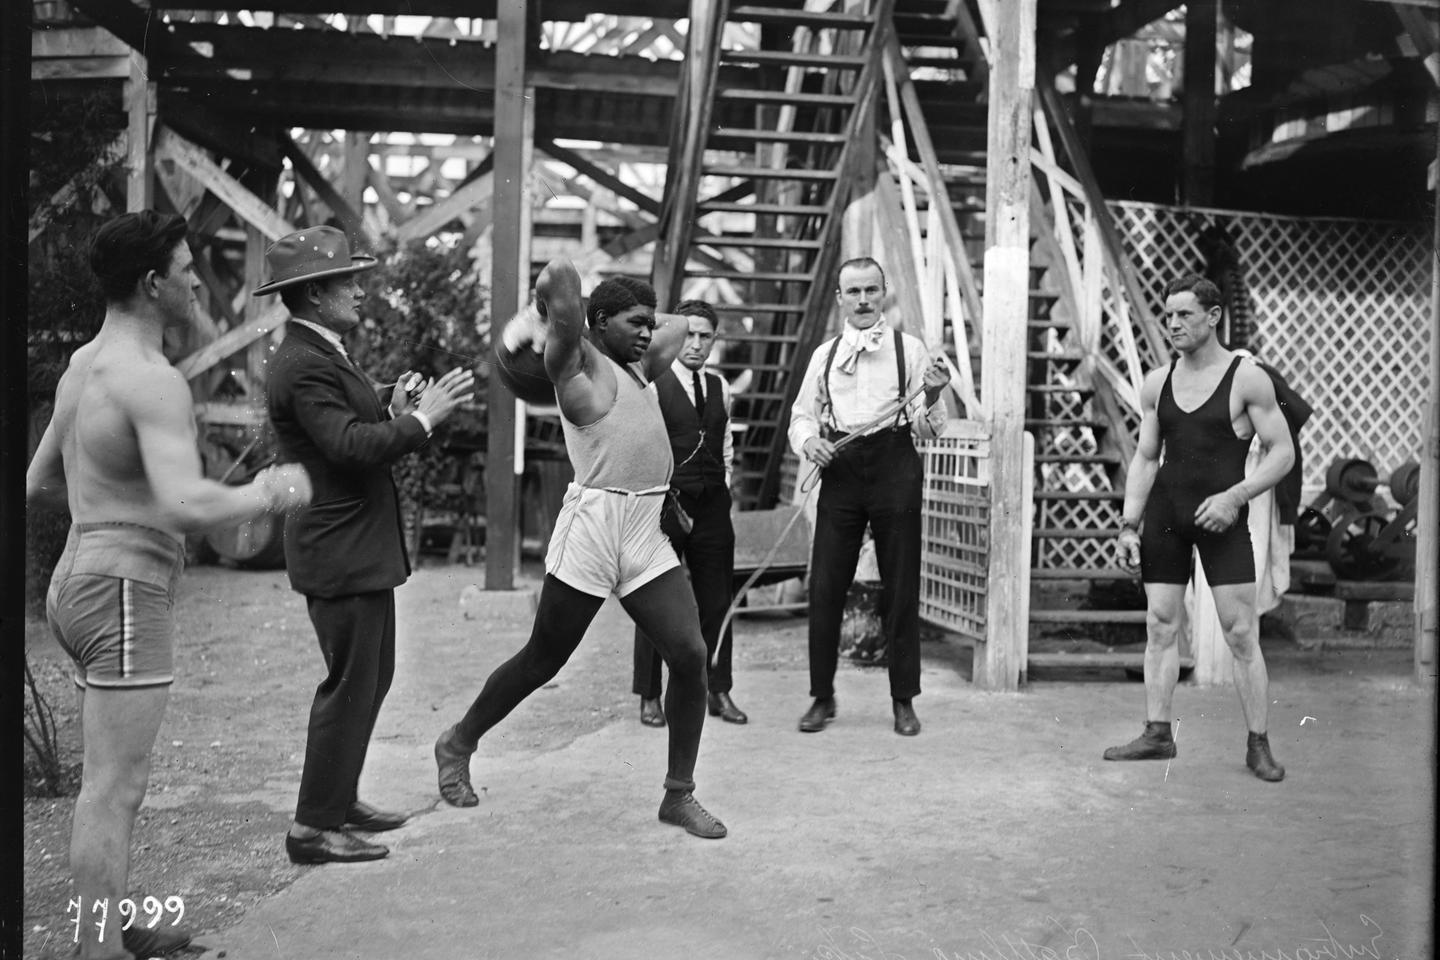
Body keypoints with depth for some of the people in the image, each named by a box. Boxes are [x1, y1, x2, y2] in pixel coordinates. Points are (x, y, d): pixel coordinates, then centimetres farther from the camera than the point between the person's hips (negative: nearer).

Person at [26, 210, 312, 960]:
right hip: (125, 592, -10)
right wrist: (264, 494, -14)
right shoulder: (153, 380, -18)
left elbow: (38, 486, 21)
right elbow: (187, 506, -30)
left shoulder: (84, 364, 12)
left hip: (83, 579, 10)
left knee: (110, 779, 20)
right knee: (114, 787, -3)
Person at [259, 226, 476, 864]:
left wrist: (392, 411, 2)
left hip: (360, 547, 11)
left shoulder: (322, 355, 15)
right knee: (350, 685, -3)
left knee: (372, 676, 19)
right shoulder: (304, 365, -18)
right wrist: (420, 418, -22)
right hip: (340, 553, -11)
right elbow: (349, 446, -28)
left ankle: (339, 798, 31)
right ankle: (312, 828, 9)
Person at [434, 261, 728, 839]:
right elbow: (560, 274, -14)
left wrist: (645, 338, 27)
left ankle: (679, 795, 8)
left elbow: (680, 327, 36)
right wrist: (533, 322, 2)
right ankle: (458, 744, 32)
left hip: (648, 536, 7)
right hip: (593, 525, -7)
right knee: (542, 661, 7)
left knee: (690, 654, -5)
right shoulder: (578, 364, -2)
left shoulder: (640, 367, 20)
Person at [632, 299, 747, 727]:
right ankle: (650, 697, 12)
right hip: (664, 503, -5)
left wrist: (723, 491, 12)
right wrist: (666, 499, -12)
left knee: (716, 601, 9)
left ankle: (719, 692, 20)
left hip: (713, 505, 5)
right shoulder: (652, 385, -4)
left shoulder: (720, 387, 13)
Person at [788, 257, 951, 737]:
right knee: (825, 585, 1)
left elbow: (929, 428, 1)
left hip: (894, 466, -2)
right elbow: (802, 413, 16)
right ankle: (822, 697, 15)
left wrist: (932, 397, -20)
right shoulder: (824, 355, 14)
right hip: (839, 469, 2)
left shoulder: (909, 349, 5)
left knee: (900, 587, 3)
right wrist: (809, 440, -5)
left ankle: (904, 701, 16)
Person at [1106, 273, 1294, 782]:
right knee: (1160, 626, 6)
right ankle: (1157, 733, 14)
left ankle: (1258, 745, 8)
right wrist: (1128, 525, 5)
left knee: (1241, 633, -3)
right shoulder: (1156, 383, 8)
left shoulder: (1247, 378, -4)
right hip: (1163, 513, 4)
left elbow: (1282, 451, -4)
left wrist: (1236, 496, -18)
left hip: (1221, 517, -4)